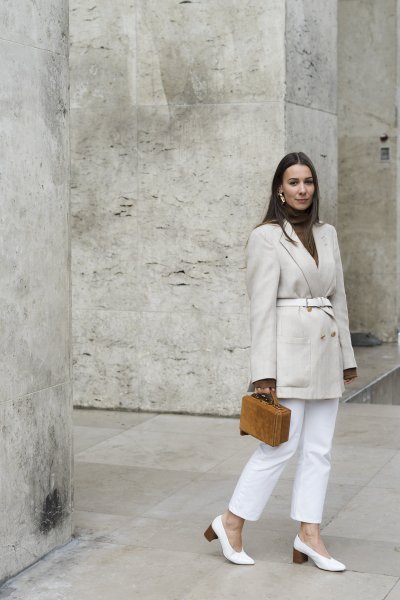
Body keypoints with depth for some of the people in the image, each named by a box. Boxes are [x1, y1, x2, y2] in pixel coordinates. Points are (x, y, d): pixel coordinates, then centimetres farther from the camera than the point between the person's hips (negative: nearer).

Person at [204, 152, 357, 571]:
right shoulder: (266, 237, -7)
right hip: (290, 349, -7)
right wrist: (264, 372, -15)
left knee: (319, 449, 7)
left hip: (325, 349, 7)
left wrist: (346, 356, 14)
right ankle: (230, 523, 10)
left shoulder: (327, 234, 12)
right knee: (281, 445, -5)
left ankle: (308, 536, 15)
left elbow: (338, 296, 16)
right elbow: (262, 306, -11)